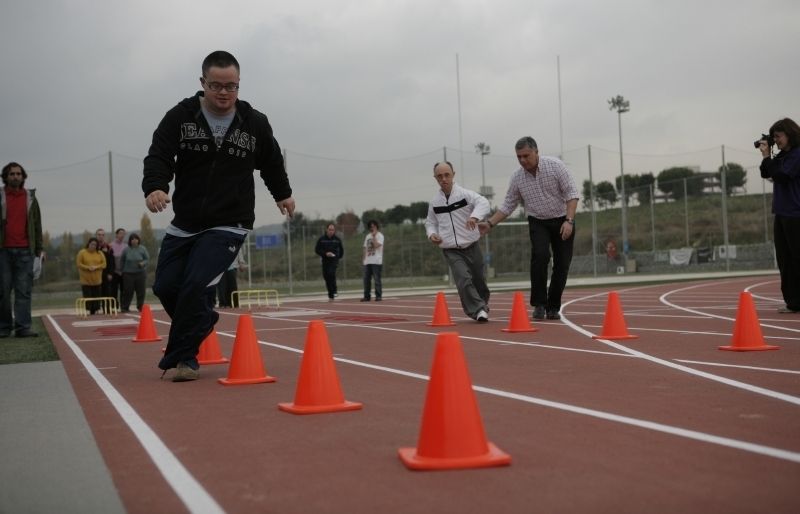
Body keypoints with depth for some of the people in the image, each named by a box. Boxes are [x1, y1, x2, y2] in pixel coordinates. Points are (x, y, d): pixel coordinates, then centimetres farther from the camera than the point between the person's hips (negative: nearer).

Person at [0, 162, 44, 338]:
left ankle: (23, 327, -2)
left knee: (24, 290, -3)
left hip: (25, 250, 1)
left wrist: (39, 248, 9)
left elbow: (37, 224, 15)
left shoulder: (30, 198, 13)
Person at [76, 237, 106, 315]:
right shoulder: (82, 253, -2)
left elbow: (104, 264, 3)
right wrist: (88, 267, -18)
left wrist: (96, 267, -15)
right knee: (87, 296, -3)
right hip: (85, 279, -3)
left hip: (97, 279, 3)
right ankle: (88, 310, 0)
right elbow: (78, 264, -6)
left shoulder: (100, 253, 6)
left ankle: (95, 310, 10)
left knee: (97, 296, 4)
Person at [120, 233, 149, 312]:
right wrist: (123, 270, 9)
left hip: (140, 273, 0)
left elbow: (147, 259, 2)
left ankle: (140, 307, 14)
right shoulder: (126, 249, 1)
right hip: (128, 273, 0)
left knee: (140, 291, 2)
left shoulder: (143, 249, -1)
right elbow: (122, 261, 11)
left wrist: (143, 263, -18)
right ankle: (125, 307, 6)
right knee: (128, 291, -2)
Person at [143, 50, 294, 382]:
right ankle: (201, 323, 37)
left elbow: (272, 163, 16)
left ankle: (182, 357, -3)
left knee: (196, 285, -18)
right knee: (165, 286, 7)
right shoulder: (180, 117, -5)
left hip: (229, 225, -3)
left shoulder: (255, 123, -2)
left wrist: (282, 193, 31)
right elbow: (159, 156, -15)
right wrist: (154, 186, -36)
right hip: (184, 223, 3)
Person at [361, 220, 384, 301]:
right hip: (367, 261, 7)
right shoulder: (368, 236, 18)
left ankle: (378, 296, -2)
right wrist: (364, 258, 14)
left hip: (376, 261, -7)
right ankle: (366, 296, 10)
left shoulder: (379, 236, -3)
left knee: (377, 279, -6)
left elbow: (376, 245, -18)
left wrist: (374, 236, -13)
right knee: (366, 279, 5)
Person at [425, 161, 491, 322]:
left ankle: (482, 303, 39)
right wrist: (431, 234, -4)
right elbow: (430, 222, 19)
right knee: (463, 280, -19)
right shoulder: (434, 202, 5)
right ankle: (478, 310, -16)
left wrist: (475, 216, -43)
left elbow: (483, 203, -23)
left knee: (478, 280, 10)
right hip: (451, 251, 1)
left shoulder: (465, 194, -6)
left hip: (471, 247, -1)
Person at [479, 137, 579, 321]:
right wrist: (490, 223, -4)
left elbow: (571, 193, -14)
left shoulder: (555, 166, -14)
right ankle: (539, 304, -16)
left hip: (563, 220, -1)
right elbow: (508, 205, 4)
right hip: (538, 223, 1)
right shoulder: (517, 177, -5)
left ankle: (553, 307, 11)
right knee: (540, 255, -24)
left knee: (562, 264, -3)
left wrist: (569, 221, -23)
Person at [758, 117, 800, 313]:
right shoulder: (782, 155, 13)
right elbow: (766, 174, 16)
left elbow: (782, 175, -18)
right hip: (781, 213, 8)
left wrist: (767, 157, -11)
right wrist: (766, 156, 3)